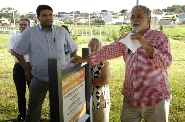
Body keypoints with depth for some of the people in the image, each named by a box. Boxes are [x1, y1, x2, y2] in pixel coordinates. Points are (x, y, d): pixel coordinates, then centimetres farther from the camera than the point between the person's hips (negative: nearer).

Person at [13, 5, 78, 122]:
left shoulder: (62, 31, 0)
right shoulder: (30, 32, -4)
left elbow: (74, 48, 13)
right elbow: (18, 52, 4)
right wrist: (27, 69, 3)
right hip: (39, 78, -1)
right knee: (33, 111, 9)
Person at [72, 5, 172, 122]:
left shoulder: (160, 37, -4)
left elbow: (166, 62, -16)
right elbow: (108, 50, 6)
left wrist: (146, 46, -28)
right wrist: (85, 59, 1)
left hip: (155, 98, -4)